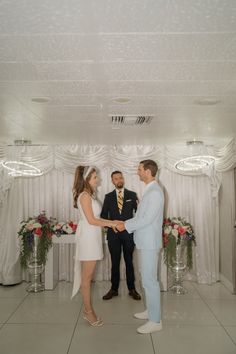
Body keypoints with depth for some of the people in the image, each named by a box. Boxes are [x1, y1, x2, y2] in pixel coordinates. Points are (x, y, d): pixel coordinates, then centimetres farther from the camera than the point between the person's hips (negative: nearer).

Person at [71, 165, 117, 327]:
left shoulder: (89, 194, 14)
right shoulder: (85, 195, -16)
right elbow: (91, 220, -19)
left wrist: (111, 222, 9)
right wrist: (110, 224, -10)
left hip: (92, 237, 9)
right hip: (88, 237, -9)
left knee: (88, 276, 15)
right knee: (87, 276, 2)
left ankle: (88, 309, 25)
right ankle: (89, 311, 14)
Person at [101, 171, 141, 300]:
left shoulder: (132, 195, 3)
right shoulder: (108, 196, 7)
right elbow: (103, 215, 5)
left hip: (128, 233, -1)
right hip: (113, 233, 1)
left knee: (129, 262, 8)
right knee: (115, 262, 10)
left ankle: (132, 289, 20)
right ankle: (114, 289, 21)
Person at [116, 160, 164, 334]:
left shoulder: (155, 192, -19)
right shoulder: (150, 190, 12)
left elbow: (147, 219, -23)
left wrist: (126, 225, -13)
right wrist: (125, 223, 10)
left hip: (150, 243, -10)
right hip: (145, 242, 10)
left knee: (150, 280, -2)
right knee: (148, 278, 19)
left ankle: (155, 321, 11)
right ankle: (151, 311, 34)